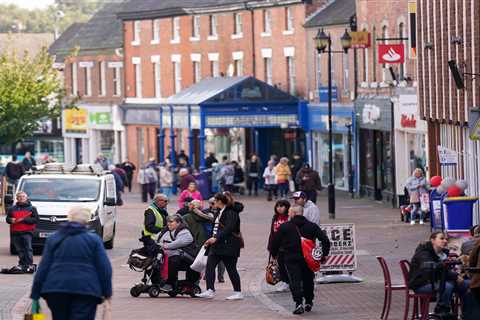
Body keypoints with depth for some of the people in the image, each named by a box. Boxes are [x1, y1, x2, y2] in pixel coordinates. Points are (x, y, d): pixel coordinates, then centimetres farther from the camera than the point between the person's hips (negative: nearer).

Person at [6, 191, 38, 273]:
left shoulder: (31, 208, 5)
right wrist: (11, 220, -7)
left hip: (27, 232, -4)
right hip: (15, 232, 4)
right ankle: (22, 264, 13)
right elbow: (7, 218, 19)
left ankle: (29, 264, -14)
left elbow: (35, 220, -4)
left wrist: (24, 220, -13)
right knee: (20, 250, 6)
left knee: (28, 248, -12)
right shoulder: (12, 209, 15)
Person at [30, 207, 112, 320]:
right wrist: (107, 293, 6)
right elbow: (104, 268, -1)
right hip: (86, 290, -3)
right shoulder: (93, 239, 3)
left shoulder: (53, 239, 9)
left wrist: (35, 295, 6)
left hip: (56, 289, 3)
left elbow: (43, 268, 5)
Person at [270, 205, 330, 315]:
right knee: (308, 280, 19)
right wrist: (324, 254, 7)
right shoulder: (312, 226, 7)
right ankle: (309, 302, 27)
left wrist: (274, 254, 19)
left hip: (291, 259, -3)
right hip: (308, 259, 3)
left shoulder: (284, 227, -1)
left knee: (295, 281, -5)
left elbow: (275, 242, 2)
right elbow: (325, 240, 1)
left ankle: (299, 303, -21)